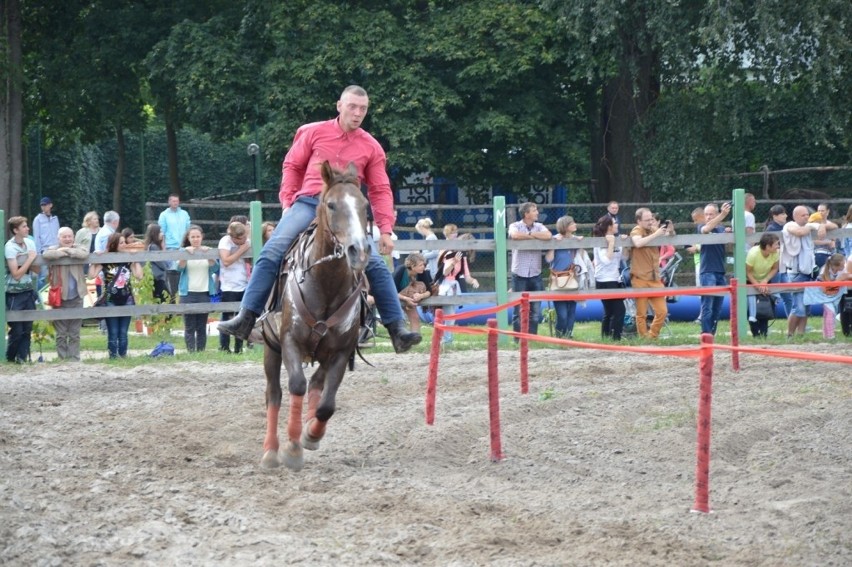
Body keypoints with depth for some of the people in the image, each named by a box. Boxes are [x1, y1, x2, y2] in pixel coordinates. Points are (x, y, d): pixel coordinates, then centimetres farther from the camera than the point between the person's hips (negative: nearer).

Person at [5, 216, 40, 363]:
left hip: (28, 291, 5)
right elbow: (16, 274, -19)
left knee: (27, 328, 1)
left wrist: (30, 260, -9)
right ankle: (10, 358, 15)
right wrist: (30, 259, -14)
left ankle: (22, 357, 8)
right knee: (17, 330, -3)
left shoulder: (30, 243, 4)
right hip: (14, 294, -5)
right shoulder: (10, 247, -14)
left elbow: (37, 270, 9)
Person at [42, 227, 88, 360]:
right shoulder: (54, 249, 1)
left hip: (76, 298, 2)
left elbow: (84, 254, -17)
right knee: (61, 334, 2)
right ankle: (62, 359, 7)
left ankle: (74, 358, 13)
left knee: (75, 334, 8)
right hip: (60, 298, -2)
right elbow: (47, 255, -23)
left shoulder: (78, 249, 6)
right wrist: (65, 253, -14)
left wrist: (68, 250, -12)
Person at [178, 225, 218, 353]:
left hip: (204, 293, 2)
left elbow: (215, 268, -4)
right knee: (190, 327, -6)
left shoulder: (207, 251, 9)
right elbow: (179, 268, -10)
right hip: (188, 293, -2)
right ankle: (191, 352, -9)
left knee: (202, 327, 2)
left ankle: (201, 351, 4)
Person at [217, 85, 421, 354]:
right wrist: (287, 201, 2)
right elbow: (292, 166, 13)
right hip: (308, 204, -1)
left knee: (376, 265, -10)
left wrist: (385, 230, 0)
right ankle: (247, 317, -16)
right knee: (271, 253, -16)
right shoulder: (314, 133, 6)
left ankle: (397, 328, -5)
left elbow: (380, 191, 8)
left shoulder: (371, 147, 8)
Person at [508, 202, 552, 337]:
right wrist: (533, 236, -12)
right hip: (520, 275, -4)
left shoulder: (539, 226, 7)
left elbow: (548, 236, -12)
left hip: (535, 275, 4)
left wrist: (529, 234, -11)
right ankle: (518, 340, 7)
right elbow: (515, 235, -26)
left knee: (535, 311, 7)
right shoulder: (515, 226, -3)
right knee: (519, 310, 1)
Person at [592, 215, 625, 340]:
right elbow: (606, 259, -24)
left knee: (609, 312, 10)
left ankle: (605, 339, 14)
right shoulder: (600, 243, -12)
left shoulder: (615, 241, 12)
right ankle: (615, 338, -13)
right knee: (619, 310, -13)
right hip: (605, 281, -9)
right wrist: (611, 244, -21)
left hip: (614, 280, 9)